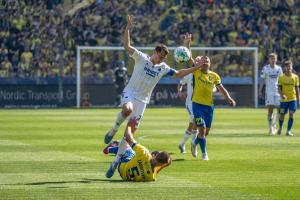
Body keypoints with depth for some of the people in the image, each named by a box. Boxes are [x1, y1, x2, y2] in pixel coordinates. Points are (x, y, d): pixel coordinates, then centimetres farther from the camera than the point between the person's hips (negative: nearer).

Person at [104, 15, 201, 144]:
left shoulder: (163, 68, 5)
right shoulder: (141, 58, -8)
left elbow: (178, 74, 10)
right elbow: (127, 46, -18)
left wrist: (196, 68, 2)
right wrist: (128, 28, -29)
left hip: (142, 99, 5)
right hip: (130, 92, -5)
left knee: (133, 125, 2)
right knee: (127, 110, -35)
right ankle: (114, 130, -12)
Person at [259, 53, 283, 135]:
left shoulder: (279, 68, 7)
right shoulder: (265, 68, 0)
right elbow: (262, 80, 1)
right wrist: (260, 91, -5)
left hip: (278, 91, 3)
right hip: (269, 91, -3)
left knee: (279, 109, -1)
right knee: (270, 109, -8)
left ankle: (274, 125, 19)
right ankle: (271, 128, -4)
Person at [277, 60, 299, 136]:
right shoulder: (281, 77, -1)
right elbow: (279, 88, -2)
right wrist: (282, 95, -21)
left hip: (293, 99, 0)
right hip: (283, 100, 0)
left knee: (291, 114, -11)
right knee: (282, 115, 7)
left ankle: (288, 131, -8)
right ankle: (280, 128, 34)